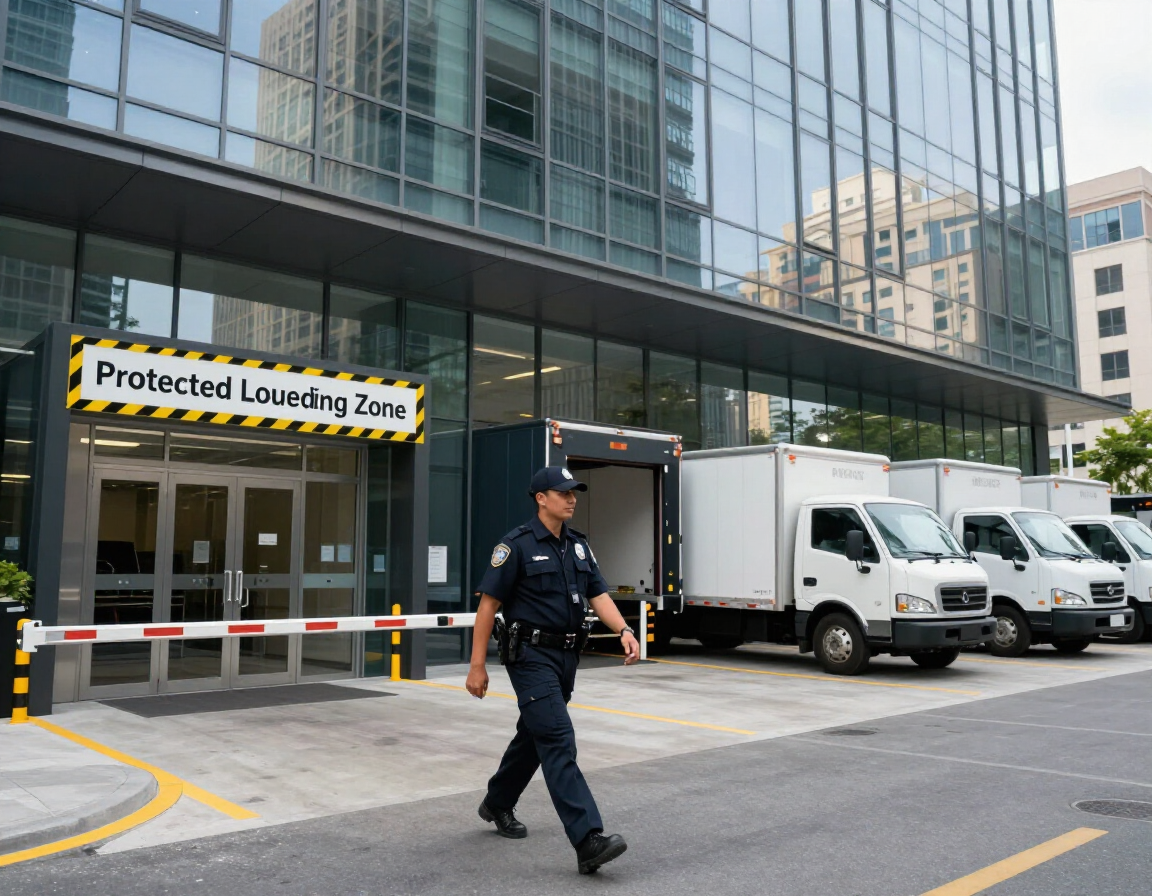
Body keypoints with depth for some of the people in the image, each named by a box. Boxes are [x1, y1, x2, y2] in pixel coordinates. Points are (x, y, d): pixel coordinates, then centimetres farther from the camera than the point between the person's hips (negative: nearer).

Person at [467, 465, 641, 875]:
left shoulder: (578, 545, 10)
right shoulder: (517, 544, -11)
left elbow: (598, 595, 4)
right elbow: (488, 605, -10)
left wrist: (624, 631, -15)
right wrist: (477, 666, -11)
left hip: (567, 656, 8)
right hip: (532, 656, -8)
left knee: (535, 734, 20)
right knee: (558, 741, -14)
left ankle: (497, 804, 41)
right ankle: (588, 841, -17)